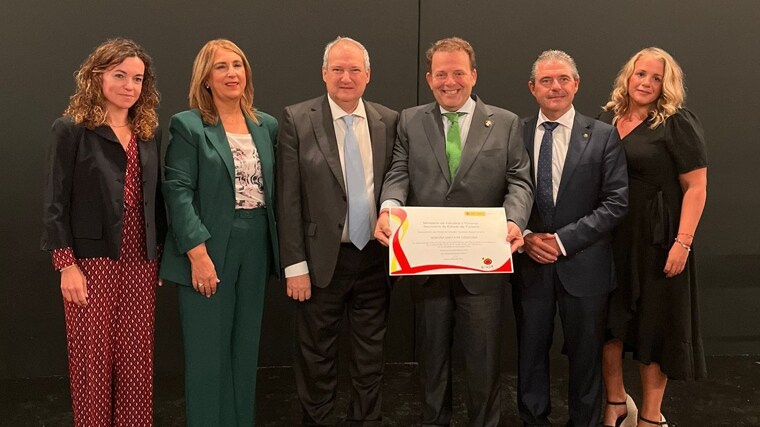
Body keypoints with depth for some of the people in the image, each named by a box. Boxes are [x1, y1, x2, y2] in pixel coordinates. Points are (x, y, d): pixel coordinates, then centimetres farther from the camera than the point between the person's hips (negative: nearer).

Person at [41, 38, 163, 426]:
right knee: (93, 357, 5)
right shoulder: (71, 129, -3)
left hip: (140, 262, 4)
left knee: (136, 358, 8)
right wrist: (66, 264, -12)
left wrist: (159, 252, 10)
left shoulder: (149, 132, 11)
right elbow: (55, 203, -6)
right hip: (92, 261, -4)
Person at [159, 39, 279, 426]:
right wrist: (198, 253, -19)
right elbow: (178, 192, -11)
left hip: (256, 248, 5)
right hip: (208, 249, -5)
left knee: (246, 347, 13)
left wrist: (275, 247, 6)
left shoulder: (267, 125, 11)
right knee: (207, 351, 3)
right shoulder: (187, 125, -4)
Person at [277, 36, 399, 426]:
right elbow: (288, 199, -7)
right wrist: (295, 265, -10)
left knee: (371, 356, 14)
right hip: (322, 259, -2)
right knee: (316, 357, 11)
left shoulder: (389, 121, 3)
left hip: (375, 257, 3)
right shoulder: (297, 120, -5)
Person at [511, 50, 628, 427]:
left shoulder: (603, 136, -2)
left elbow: (616, 202, -7)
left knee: (585, 354, 12)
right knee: (531, 352, 13)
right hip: (529, 264, 1)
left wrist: (563, 239, -14)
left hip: (583, 264, -1)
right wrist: (525, 236, -11)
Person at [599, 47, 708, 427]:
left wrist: (683, 242, -18)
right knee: (608, 320, 9)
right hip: (608, 238, 5)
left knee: (654, 322, 7)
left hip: (656, 239, -5)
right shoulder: (606, 119, 8)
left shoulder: (678, 124, -7)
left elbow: (696, 187, -10)